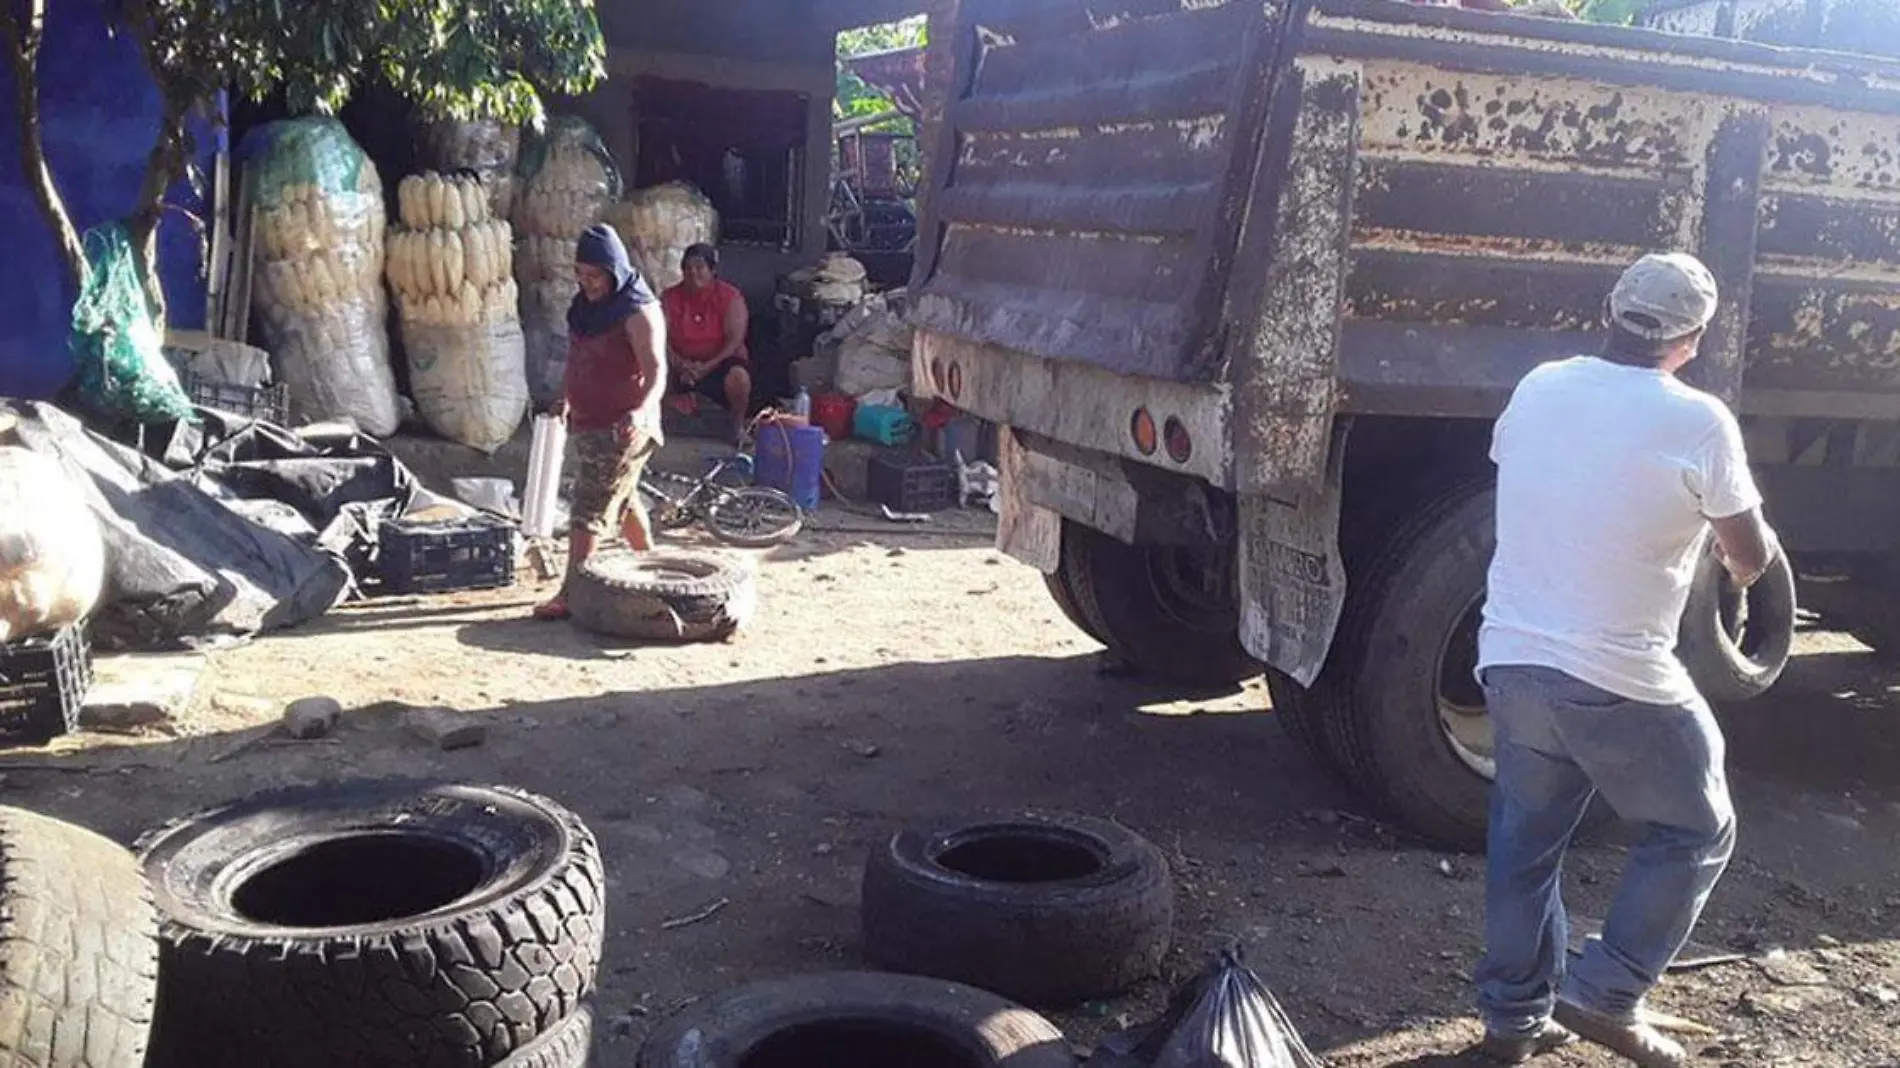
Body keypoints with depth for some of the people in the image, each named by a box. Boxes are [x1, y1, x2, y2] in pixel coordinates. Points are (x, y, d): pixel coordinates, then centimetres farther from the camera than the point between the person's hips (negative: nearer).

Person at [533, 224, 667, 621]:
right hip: (587, 422, 9)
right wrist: (565, 398, 21)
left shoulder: (638, 312, -17)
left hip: (621, 427, -9)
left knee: (589, 509, -10)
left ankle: (570, 594, -9)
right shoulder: (585, 304, 8)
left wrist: (642, 409, -41)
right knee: (622, 499, 20)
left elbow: (656, 371, -25)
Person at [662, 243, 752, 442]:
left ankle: (738, 424, -11)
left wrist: (708, 367, -25)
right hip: (683, 365, 3)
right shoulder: (671, 298, 1)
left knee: (738, 376, -36)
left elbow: (735, 340, -14)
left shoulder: (731, 297, -7)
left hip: (721, 362, -3)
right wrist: (679, 364, -24)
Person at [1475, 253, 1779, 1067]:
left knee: (1525, 844, 19)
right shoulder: (1698, 423, -12)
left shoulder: (1537, 389, 3)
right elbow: (1753, 558, -1)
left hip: (1510, 660, 6)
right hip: (1619, 681, -5)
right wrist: (1747, 550, 23)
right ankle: (1604, 996, 15)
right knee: (1697, 833, 17)